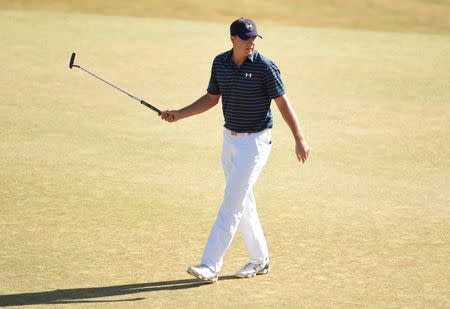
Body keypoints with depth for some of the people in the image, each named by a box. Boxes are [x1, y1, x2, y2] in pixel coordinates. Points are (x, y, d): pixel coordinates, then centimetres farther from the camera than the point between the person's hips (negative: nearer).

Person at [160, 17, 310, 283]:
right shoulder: (220, 63, 3)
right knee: (243, 202, 13)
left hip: (255, 141, -7)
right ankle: (260, 260, 25)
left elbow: (283, 103, -10)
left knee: (232, 202, -9)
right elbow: (211, 99, 14)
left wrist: (300, 139, -11)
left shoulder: (264, 67, -15)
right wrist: (179, 115, 5)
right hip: (230, 139, 7)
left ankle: (211, 266, -10)